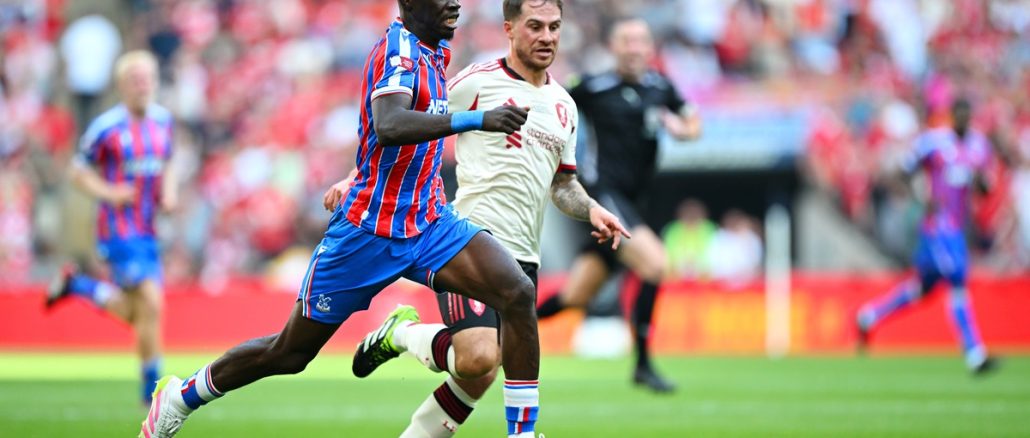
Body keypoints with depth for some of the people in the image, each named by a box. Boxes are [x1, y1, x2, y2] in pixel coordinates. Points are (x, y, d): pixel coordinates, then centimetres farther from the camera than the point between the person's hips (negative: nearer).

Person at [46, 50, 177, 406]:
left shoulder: (163, 120, 8)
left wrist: (169, 193, 3)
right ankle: (152, 388, -1)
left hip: (147, 231, 7)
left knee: (136, 314, 9)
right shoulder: (106, 127, -10)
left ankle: (77, 285, 31)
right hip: (118, 229, -7)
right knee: (151, 306, -14)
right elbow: (78, 171, -2)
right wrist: (109, 193, -17)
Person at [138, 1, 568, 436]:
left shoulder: (434, 51, 7)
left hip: (429, 224, 7)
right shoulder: (399, 53, -19)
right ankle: (180, 396, 29)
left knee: (517, 294, -16)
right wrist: (474, 119, -48)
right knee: (291, 352, 7)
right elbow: (388, 126, -41)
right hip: (368, 232, -7)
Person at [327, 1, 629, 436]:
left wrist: (591, 209, 7)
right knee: (478, 357, -25)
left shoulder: (564, 106, 17)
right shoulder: (477, 82, -4)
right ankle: (404, 333, 3)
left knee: (479, 377, 1)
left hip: (523, 257, 7)